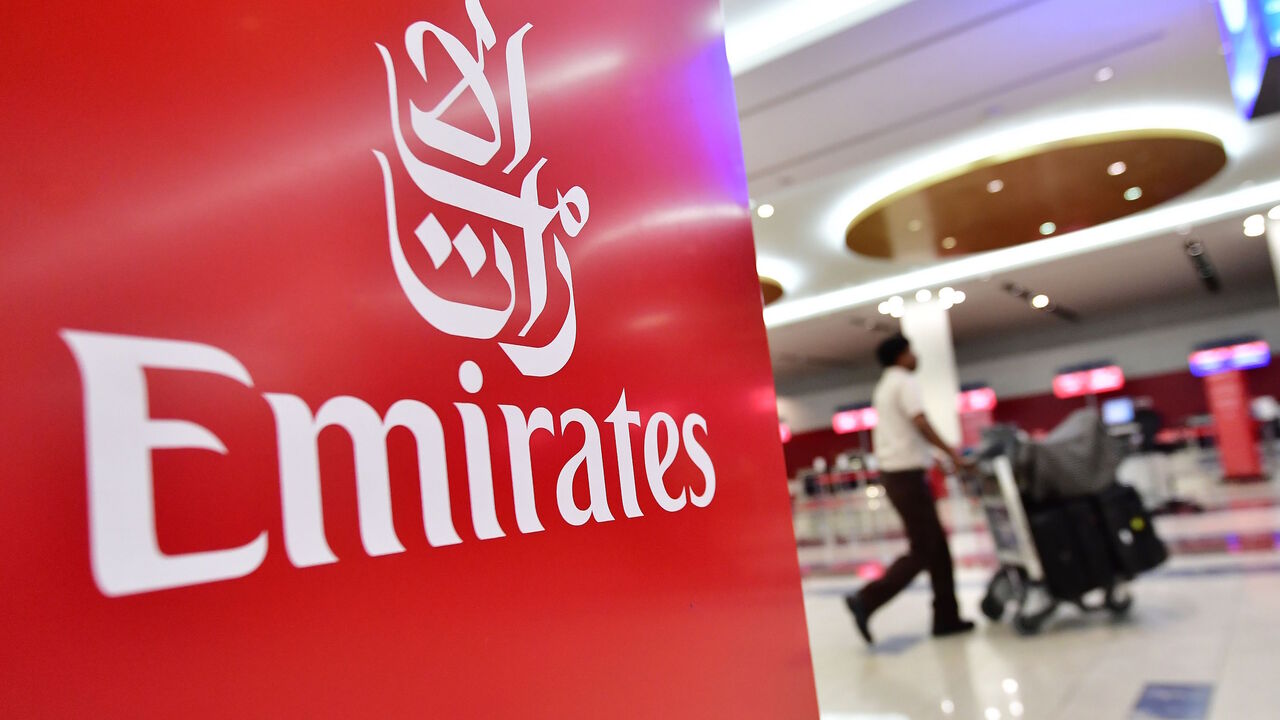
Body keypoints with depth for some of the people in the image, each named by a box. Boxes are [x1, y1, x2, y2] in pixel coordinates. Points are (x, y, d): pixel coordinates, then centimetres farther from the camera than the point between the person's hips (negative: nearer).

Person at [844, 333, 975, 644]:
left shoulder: (883, 386, 19)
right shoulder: (905, 382, -9)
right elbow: (921, 424, -21)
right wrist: (952, 454, -18)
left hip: (892, 473, 9)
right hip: (908, 474, -9)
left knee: (937, 547, 12)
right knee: (922, 551, -5)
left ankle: (946, 617, 16)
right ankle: (866, 600, -10)